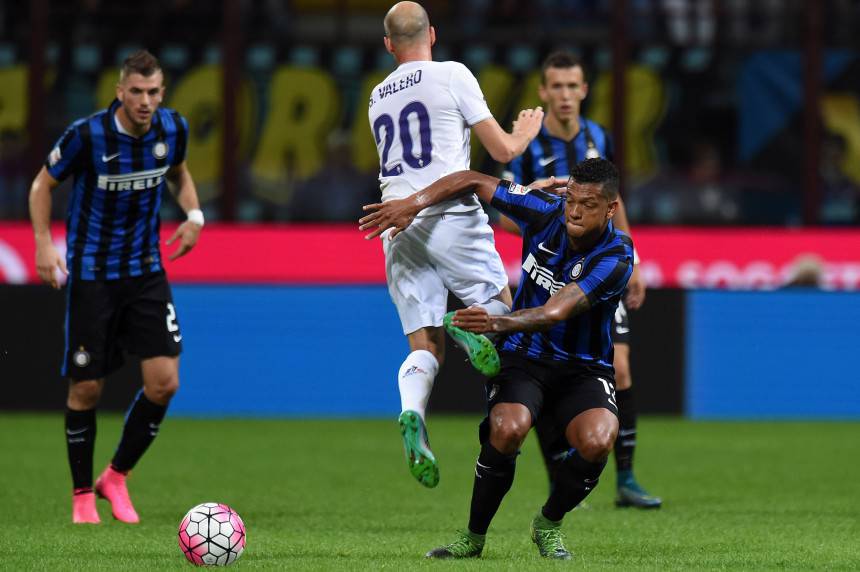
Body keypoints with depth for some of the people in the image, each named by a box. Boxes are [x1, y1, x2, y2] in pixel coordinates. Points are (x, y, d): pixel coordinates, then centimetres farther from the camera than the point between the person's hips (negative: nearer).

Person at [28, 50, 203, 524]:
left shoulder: (172, 128, -6)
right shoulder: (87, 136, -17)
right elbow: (43, 184, -2)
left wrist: (193, 213, -1)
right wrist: (44, 244, -13)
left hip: (145, 272, 3)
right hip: (91, 275, -3)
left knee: (164, 382, -8)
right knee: (85, 390, 0)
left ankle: (116, 477, 13)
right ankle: (82, 495, 19)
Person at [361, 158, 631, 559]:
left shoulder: (616, 256, -21)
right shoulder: (546, 213, -10)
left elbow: (555, 312, -34)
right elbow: (474, 181, 4)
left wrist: (499, 323, -50)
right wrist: (413, 203, -5)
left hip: (583, 368, -1)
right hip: (523, 356, 1)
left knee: (596, 441, -31)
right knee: (508, 428, -31)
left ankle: (548, 525, 0)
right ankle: (474, 536, -10)